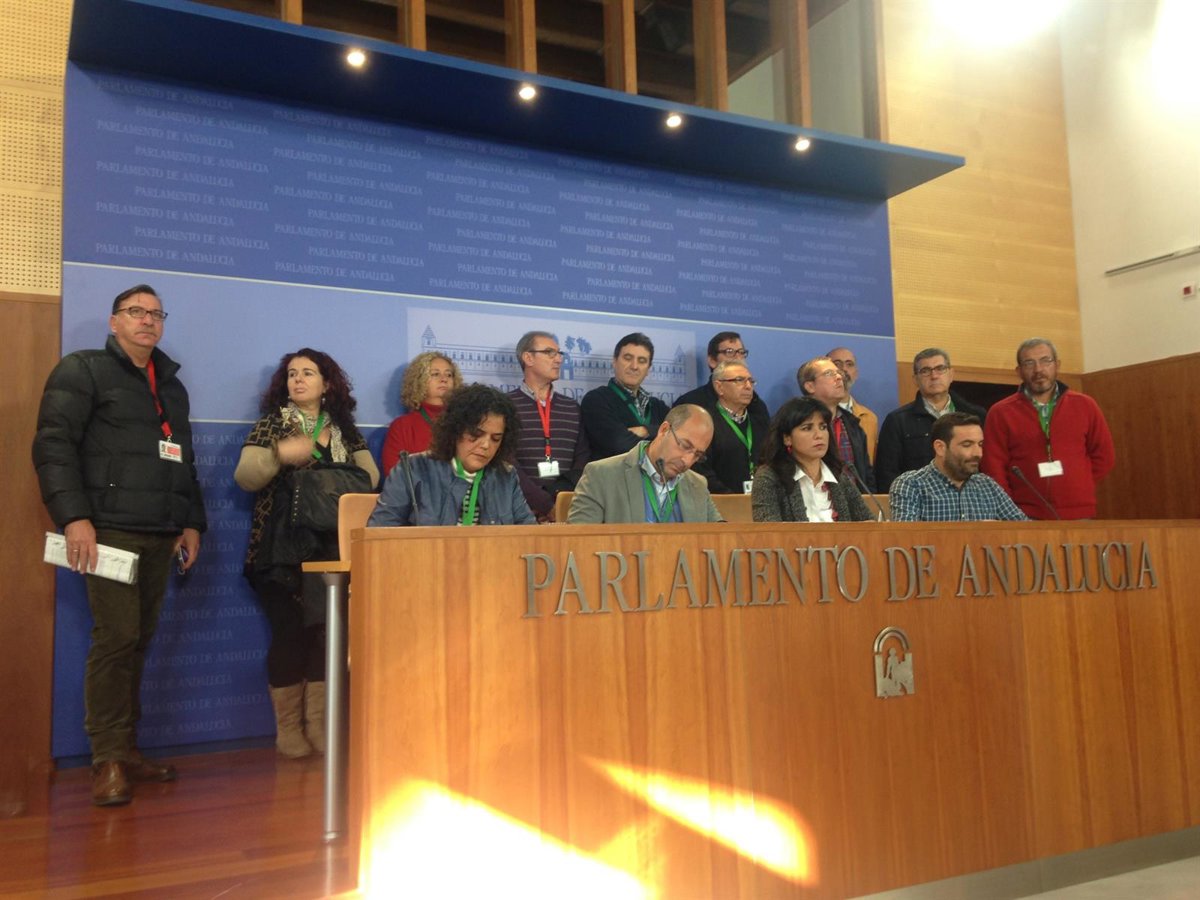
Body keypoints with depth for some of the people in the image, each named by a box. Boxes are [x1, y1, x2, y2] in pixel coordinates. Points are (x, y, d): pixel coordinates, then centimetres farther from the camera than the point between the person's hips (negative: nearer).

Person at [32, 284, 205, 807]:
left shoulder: (172, 386, 22)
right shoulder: (82, 370, 3)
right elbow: (53, 445, -7)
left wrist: (192, 522, 16)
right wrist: (73, 516, -17)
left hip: (160, 535, 6)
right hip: (110, 528, -6)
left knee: (139, 640, 6)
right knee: (116, 636, -10)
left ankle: (127, 748, 14)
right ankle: (108, 760, -1)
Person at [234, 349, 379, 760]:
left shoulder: (344, 429, 11)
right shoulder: (272, 423, 4)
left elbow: (368, 477, 6)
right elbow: (245, 478, -6)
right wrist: (280, 455, -23)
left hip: (331, 547, 3)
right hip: (282, 548, -2)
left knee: (326, 630, -1)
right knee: (290, 631, -5)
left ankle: (317, 723, 10)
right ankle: (287, 727, 8)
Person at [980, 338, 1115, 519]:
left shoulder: (1085, 406, 8)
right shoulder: (1000, 413, 1)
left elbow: (1104, 455, 13)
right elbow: (994, 467, -2)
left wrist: (1080, 487, 4)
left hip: (1078, 516, 2)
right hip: (1024, 519, -2)